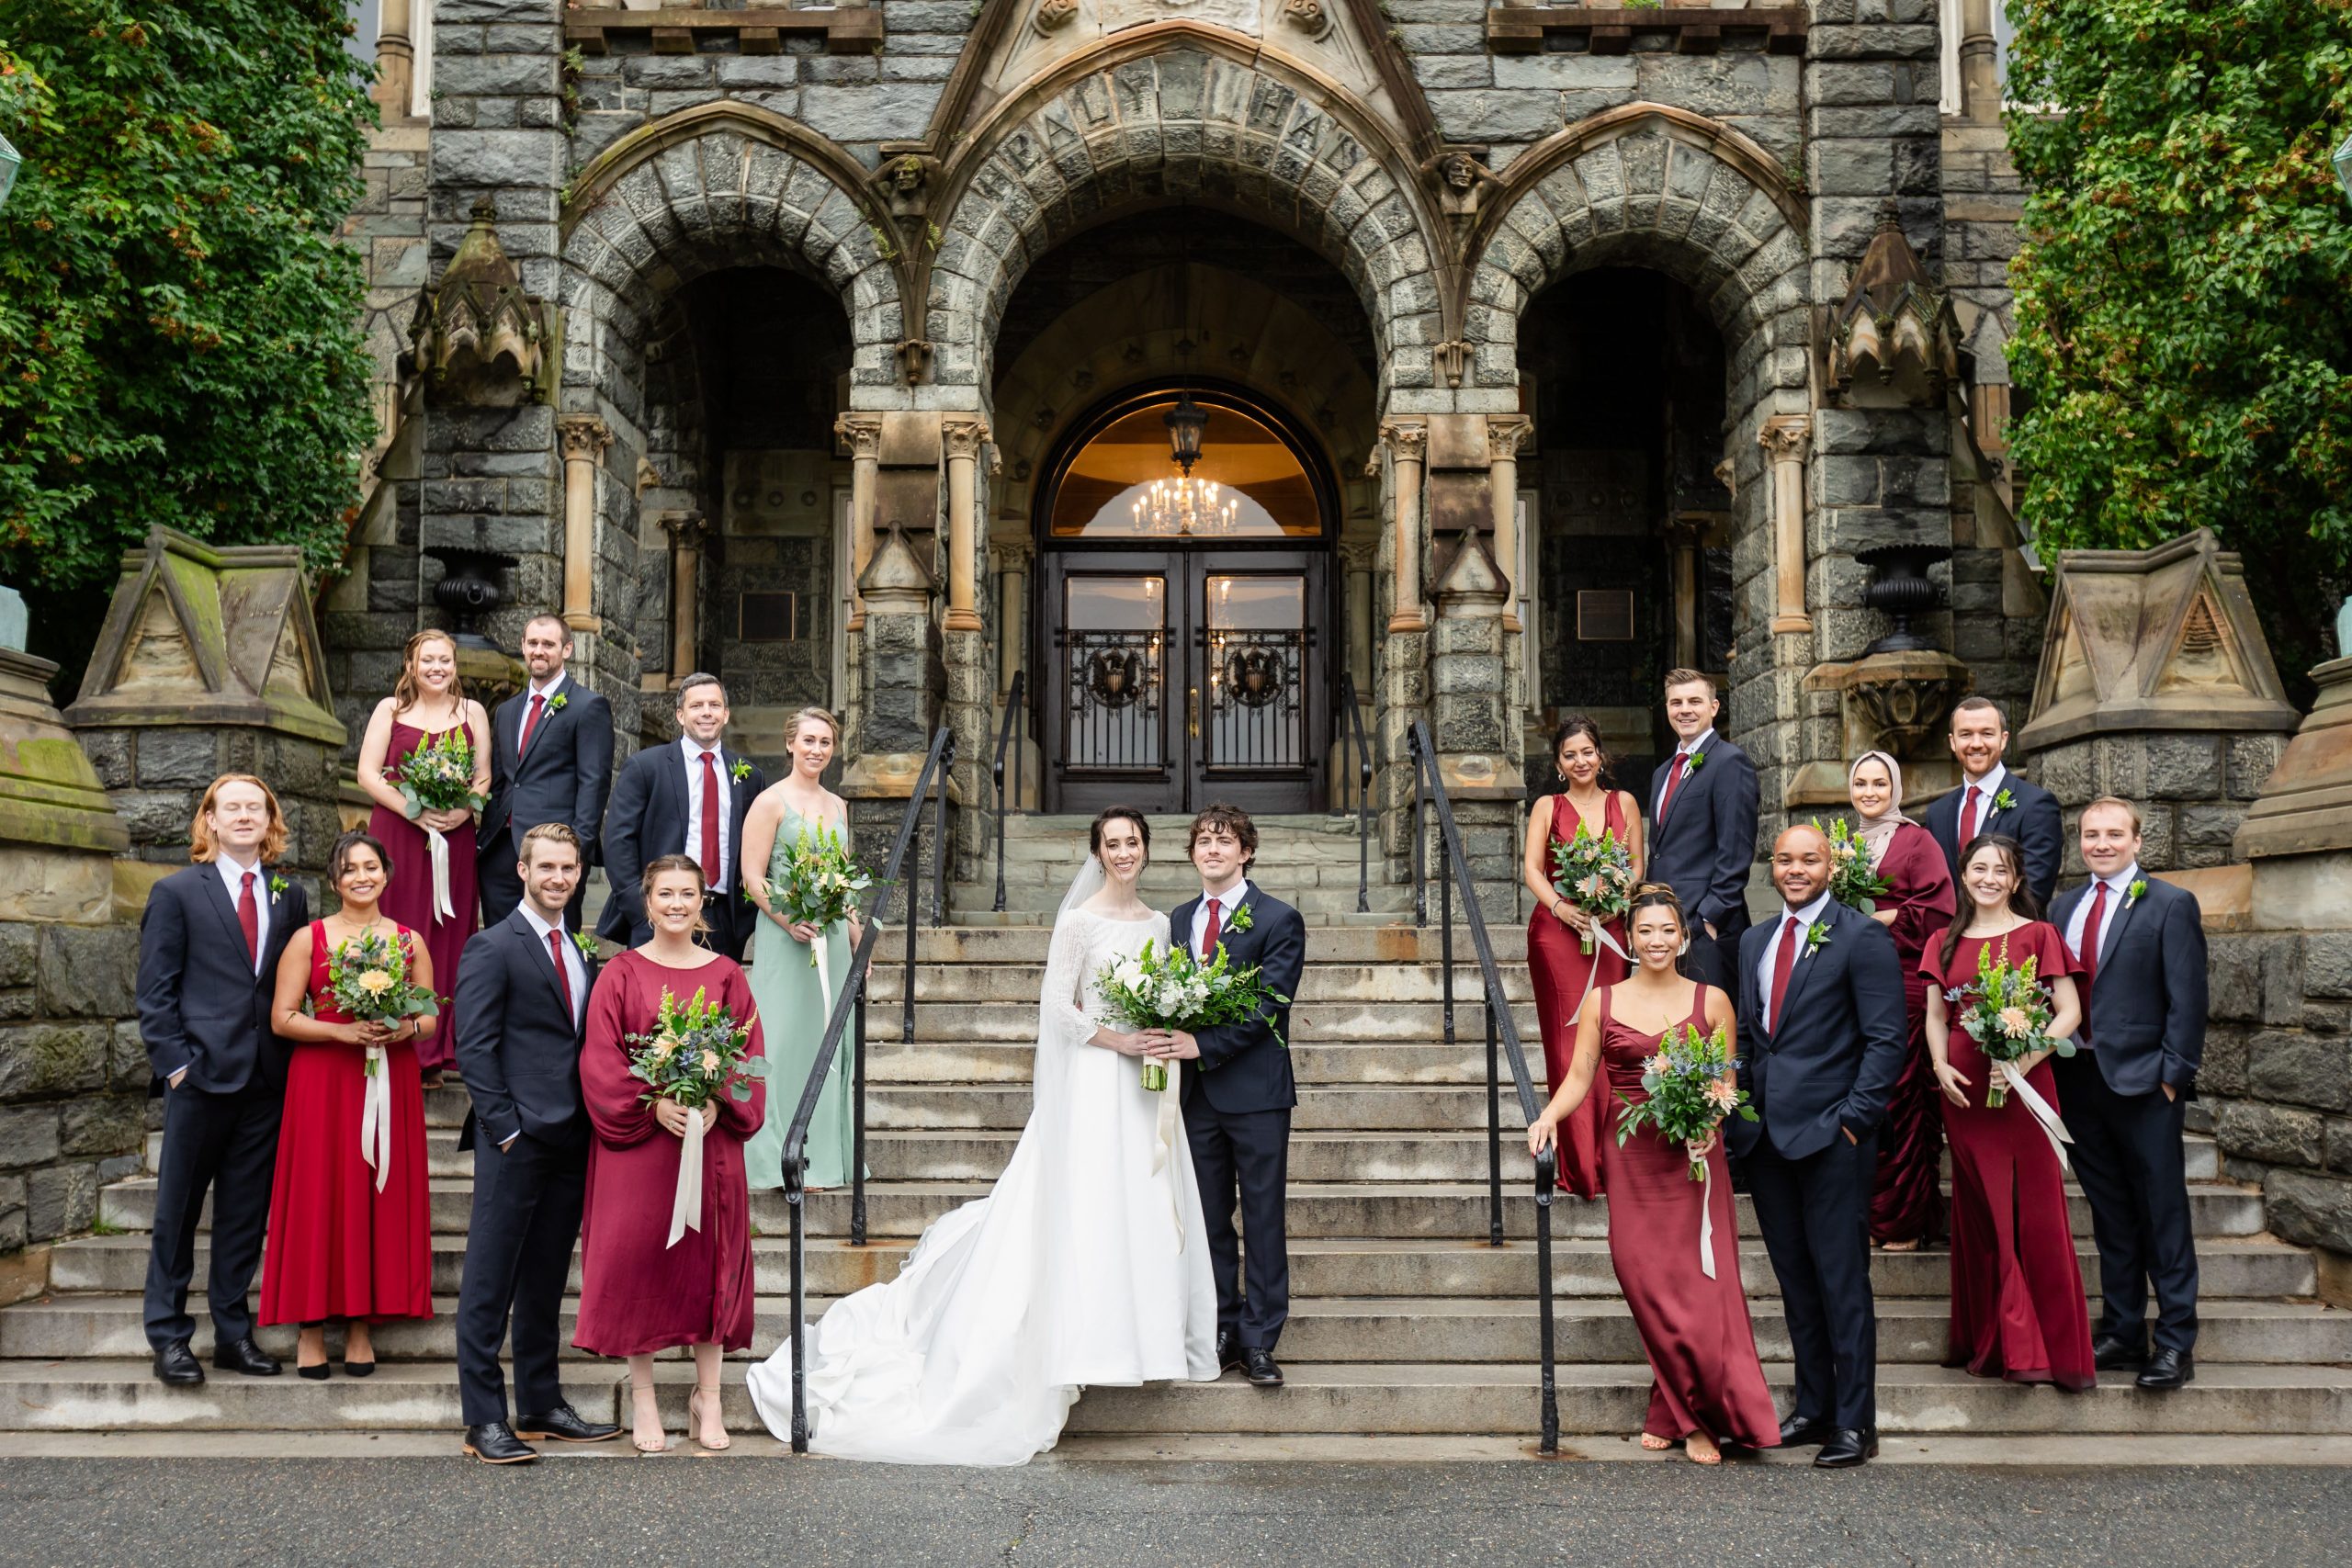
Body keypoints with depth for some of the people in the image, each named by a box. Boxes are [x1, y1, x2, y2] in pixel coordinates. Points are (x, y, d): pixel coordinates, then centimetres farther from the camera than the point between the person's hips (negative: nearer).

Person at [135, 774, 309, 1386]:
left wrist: (292, 1058, 2)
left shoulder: (290, 896, 11)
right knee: (178, 1207, 4)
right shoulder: (176, 892, 2)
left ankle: (234, 1333, 18)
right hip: (202, 1072, -3)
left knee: (247, 1210, 9)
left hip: (267, 1078, 3)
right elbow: (155, 990, -1)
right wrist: (173, 1062, -8)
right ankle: (168, 1336, 13)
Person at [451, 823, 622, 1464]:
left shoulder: (582, 952, 17)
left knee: (546, 1279, 14)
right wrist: (505, 1126, -14)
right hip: (516, 1141, -7)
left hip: (570, 1142, 7)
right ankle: (484, 1420, 2)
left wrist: (594, 1122, 7)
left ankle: (541, 1404, 22)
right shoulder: (493, 947, -5)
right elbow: (473, 1047, -10)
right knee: (490, 1281, -2)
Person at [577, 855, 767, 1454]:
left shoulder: (726, 975, 7)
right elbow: (600, 1061, -4)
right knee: (636, 1260, -1)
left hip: (711, 1141, 2)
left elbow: (750, 1055, 5)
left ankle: (708, 1398, 14)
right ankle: (643, 1399, 12)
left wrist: (717, 1103, -12)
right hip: (635, 1142, -2)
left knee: (708, 1260, 4)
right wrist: (653, 1103, -16)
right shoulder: (620, 975, 1)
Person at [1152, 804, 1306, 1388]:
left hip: (1255, 1091, -5)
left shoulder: (1278, 920, -5)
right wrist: (1170, 1045, -7)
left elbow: (1269, 1005, -14)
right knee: (1210, 1220, 10)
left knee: (1263, 1219, 1)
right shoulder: (1178, 919, 13)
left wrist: (1203, 1044, -21)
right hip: (1197, 1091, 5)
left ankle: (1259, 1340, 7)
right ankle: (1221, 1333, 19)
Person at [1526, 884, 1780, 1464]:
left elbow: (1726, 1081, 5)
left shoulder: (1711, 1001, 5)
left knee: (1701, 1283, -5)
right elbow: (1579, 1076, 4)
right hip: (1632, 1159, 1)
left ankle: (1682, 1416, 7)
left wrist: (1710, 1120, -14)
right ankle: (1687, 1412, 13)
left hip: (1694, 1155, -1)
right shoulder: (1601, 1003, 6)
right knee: (1645, 1281, -2)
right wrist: (1549, 1117, -14)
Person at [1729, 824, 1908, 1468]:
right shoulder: (1754, 941, 16)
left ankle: (1855, 1425, 5)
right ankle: (1813, 1409, 21)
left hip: (1830, 1133, -6)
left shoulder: (1861, 937, -4)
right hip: (1766, 1132, 6)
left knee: (1841, 1280, -2)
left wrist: (1853, 1117, -14)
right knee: (1795, 1277, 12)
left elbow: (1886, 1040, -8)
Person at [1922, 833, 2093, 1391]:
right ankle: (1992, 1342, 15)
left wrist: (2026, 1059, -17)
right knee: (1980, 1213, 7)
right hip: (1964, 1088, 4)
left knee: (2034, 1213, -3)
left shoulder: (2037, 935, 1)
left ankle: (2049, 1348, 4)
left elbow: (2069, 1012, -4)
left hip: (2023, 1085, -3)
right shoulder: (1946, 943, 12)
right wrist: (1941, 1065, -4)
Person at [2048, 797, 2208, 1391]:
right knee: (2110, 1216, 12)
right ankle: (2122, 1333, 21)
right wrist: (2054, 1062, 4)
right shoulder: (2064, 908, 13)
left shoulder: (2170, 905, -3)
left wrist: (2174, 1073, -12)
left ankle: (2176, 1342, 7)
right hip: (2080, 1077, 5)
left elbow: (2186, 998, -7)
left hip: (2143, 1081, -5)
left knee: (2163, 1214, 0)